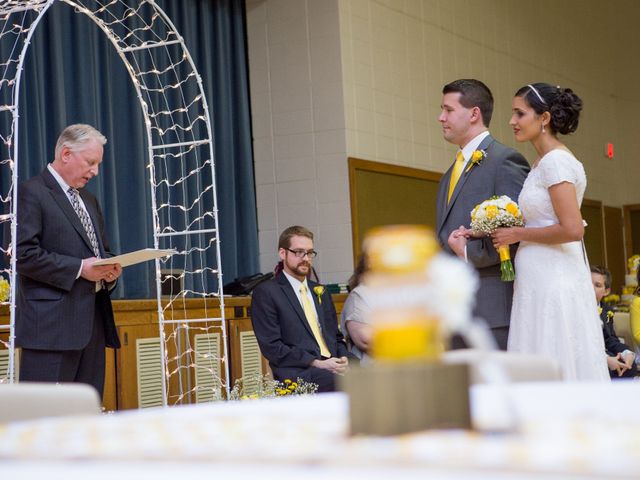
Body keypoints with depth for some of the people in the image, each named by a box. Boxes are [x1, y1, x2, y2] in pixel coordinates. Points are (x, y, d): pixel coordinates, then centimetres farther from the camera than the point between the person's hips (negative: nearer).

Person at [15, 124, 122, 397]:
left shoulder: (89, 200, 22)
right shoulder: (31, 194, -5)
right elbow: (23, 254, -15)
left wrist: (109, 270, 5)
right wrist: (79, 269, -17)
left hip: (93, 322, 8)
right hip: (52, 324, -8)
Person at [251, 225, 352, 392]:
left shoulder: (320, 292, 26)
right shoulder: (266, 293, 4)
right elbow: (271, 346, -5)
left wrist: (343, 359, 2)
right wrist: (316, 363, -15)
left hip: (332, 368, 6)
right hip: (297, 375, -6)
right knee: (334, 379, -38)